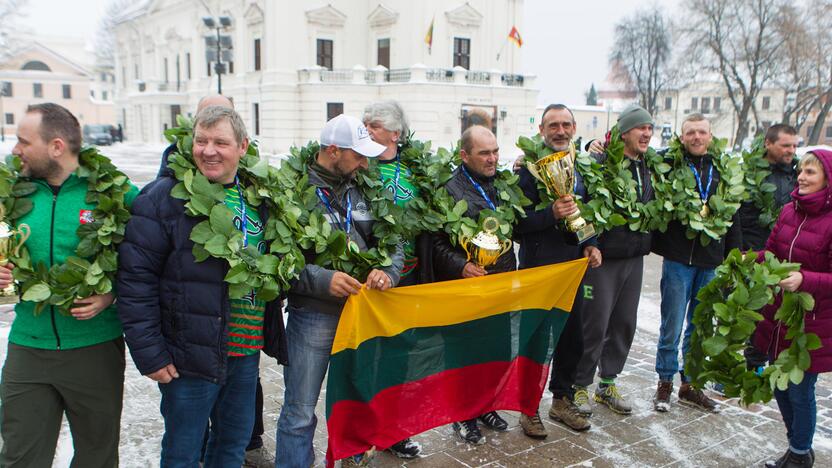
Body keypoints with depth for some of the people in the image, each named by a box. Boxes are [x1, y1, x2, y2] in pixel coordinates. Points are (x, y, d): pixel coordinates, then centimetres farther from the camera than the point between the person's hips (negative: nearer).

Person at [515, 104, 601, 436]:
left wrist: (590, 244, 5)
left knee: (572, 338, 14)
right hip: (538, 268, -6)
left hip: (572, 265, 6)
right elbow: (517, 221, -15)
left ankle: (562, 399, 32)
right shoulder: (529, 168, -10)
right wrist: (551, 214, -29)